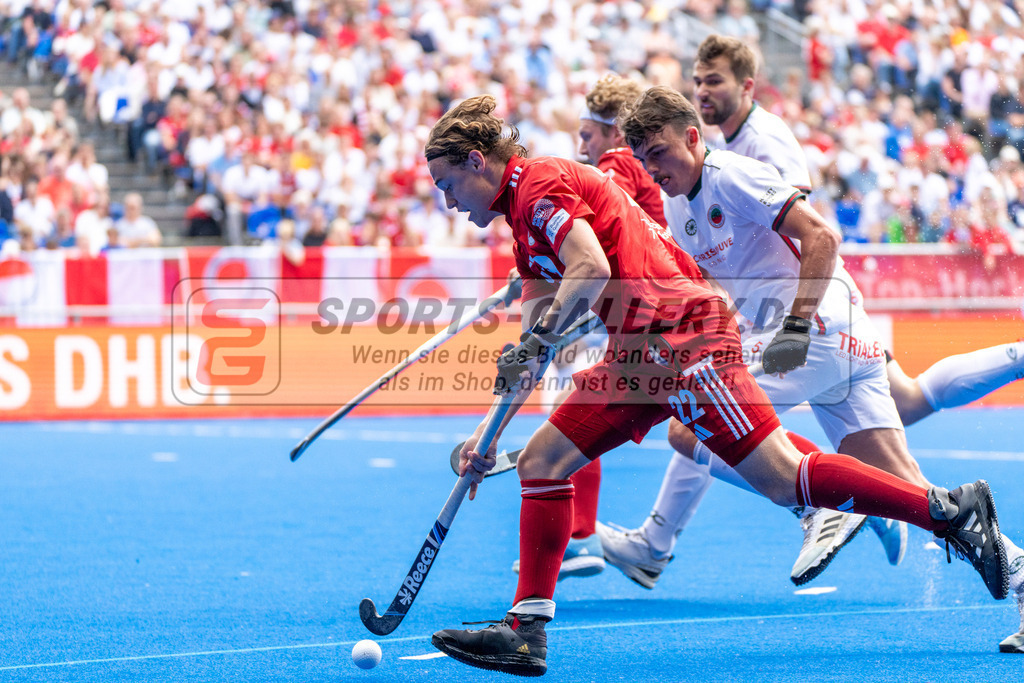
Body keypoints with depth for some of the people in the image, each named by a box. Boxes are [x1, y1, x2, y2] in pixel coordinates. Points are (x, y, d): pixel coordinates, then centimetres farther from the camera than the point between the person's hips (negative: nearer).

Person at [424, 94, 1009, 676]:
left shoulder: (541, 182, -6)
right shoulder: (526, 214, 23)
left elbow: (592, 267, -23)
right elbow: (533, 344, 22)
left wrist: (537, 343, -18)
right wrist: (489, 434, 18)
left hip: (678, 334, -11)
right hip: (641, 354, 11)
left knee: (783, 479, -12)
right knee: (542, 462, 5)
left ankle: (951, 509, -5)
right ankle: (527, 633, 3)